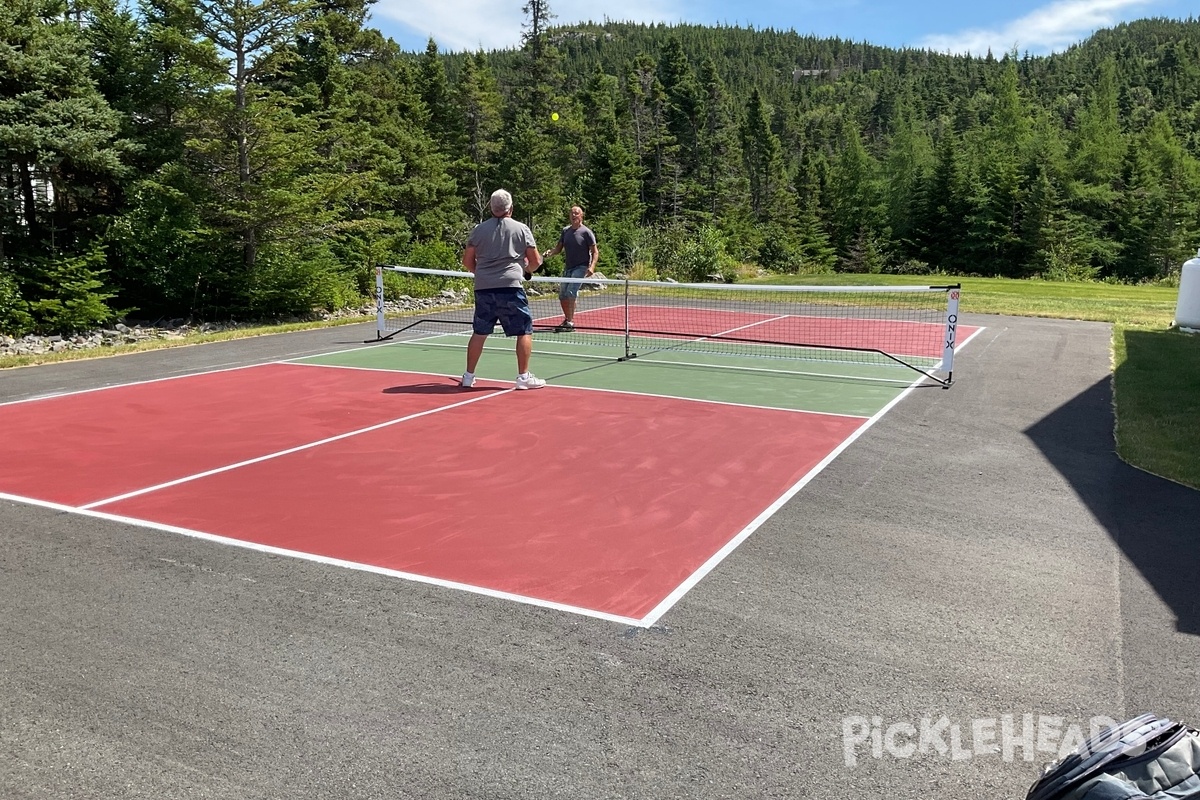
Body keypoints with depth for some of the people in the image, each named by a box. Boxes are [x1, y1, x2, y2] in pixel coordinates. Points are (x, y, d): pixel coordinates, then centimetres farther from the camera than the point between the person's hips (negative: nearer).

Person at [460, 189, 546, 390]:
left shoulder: (479, 229, 9)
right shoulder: (521, 229, 2)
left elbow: (467, 260, 12)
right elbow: (535, 261, 5)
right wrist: (526, 267, 25)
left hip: (483, 289, 4)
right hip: (510, 288, -4)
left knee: (479, 333, 12)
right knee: (524, 331, 6)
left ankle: (468, 376, 17)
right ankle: (523, 376, 4)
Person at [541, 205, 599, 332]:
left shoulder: (586, 232, -7)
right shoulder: (565, 231, 11)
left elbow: (595, 252, -8)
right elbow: (559, 248, 13)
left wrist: (592, 267, -23)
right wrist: (550, 254, -9)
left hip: (581, 267, -7)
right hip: (568, 268, 7)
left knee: (570, 293, -20)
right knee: (562, 295, 10)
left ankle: (570, 323, -16)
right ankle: (567, 320, 29)